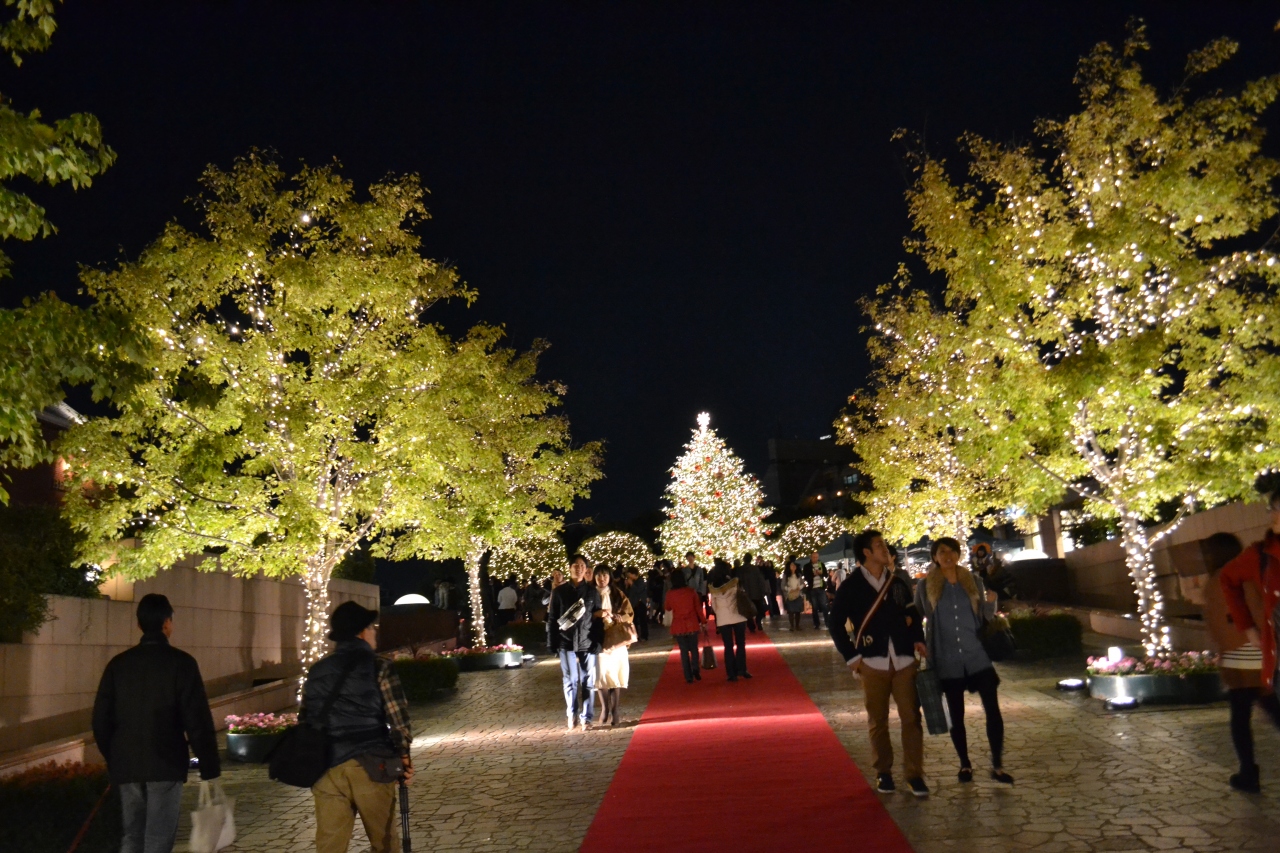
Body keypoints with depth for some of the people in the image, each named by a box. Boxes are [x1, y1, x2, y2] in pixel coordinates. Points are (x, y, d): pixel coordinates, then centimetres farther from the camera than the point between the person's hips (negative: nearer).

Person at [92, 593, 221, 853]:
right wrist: (209, 767, -6)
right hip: (165, 765, -4)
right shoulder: (181, 662, -10)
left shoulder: (118, 663, 5)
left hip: (127, 765, 5)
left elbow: (101, 719, 8)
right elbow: (197, 719, -12)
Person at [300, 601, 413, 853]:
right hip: (369, 765, -4)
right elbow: (397, 717, -5)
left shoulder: (316, 672, 13)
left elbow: (305, 721, 13)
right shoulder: (378, 667, -2)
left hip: (327, 769, 4)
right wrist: (403, 754, 6)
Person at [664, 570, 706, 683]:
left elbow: (667, 608, 11)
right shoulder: (691, 591, -6)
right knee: (694, 649, 15)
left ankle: (689, 677, 3)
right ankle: (695, 669, -6)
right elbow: (698, 608, -1)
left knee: (684, 651, 7)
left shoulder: (670, 593, -6)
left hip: (678, 626, 0)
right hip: (692, 625, 0)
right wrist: (703, 622, 7)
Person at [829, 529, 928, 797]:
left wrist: (918, 639, 1)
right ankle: (883, 772, 20)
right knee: (877, 720, 7)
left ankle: (915, 774, 8)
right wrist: (851, 656, -4)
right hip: (872, 663, -2)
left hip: (903, 660, 2)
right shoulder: (850, 587, -1)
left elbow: (911, 613, 18)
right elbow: (835, 623, 1)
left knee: (911, 717, -1)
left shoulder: (897, 581, 9)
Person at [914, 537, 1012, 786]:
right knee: (956, 715, 9)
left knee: (992, 709, -6)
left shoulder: (974, 581, 3)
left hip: (977, 656, 1)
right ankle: (965, 764, 24)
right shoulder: (925, 586, -3)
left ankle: (997, 765, 6)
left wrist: (991, 602, -8)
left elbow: (986, 617, 10)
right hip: (947, 660, -1)